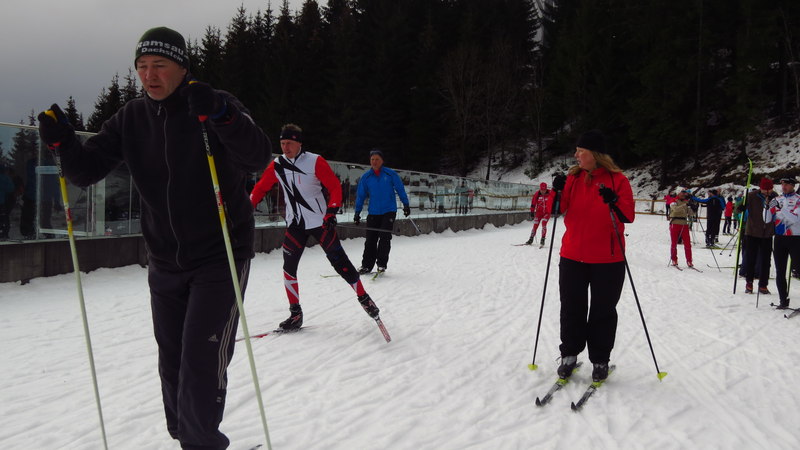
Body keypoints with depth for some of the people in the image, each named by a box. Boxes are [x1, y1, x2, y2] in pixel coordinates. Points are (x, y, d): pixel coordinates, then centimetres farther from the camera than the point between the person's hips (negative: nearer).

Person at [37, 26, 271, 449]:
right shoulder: (131, 118, 3)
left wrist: (222, 116, -42)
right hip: (165, 263, 5)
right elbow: (87, 169, 4)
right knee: (171, 363, 15)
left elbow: (258, 157, -25)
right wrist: (62, 142, -16)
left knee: (202, 362, -10)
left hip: (220, 257, -5)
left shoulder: (214, 105, -11)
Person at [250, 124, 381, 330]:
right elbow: (260, 188, 10)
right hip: (295, 224, 4)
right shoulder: (277, 165, 1)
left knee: (339, 261, -4)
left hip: (320, 220, -4)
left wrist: (331, 211, -21)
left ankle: (364, 298, 13)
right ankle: (295, 313, 10)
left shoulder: (315, 162, -11)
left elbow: (334, 187, -10)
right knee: (289, 267, -1)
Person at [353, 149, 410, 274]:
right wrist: (357, 212, 7)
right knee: (370, 239, 2)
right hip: (373, 213, 2)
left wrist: (406, 205, 2)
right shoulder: (366, 177, 4)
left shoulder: (391, 174, -2)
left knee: (385, 238, -10)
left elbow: (400, 190, 5)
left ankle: (382, 264, -1)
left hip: (389, 211, -2)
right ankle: (366, 265, 9)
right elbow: (360, 195, 9)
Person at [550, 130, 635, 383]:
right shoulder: (573, 177, 6)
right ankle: (569, 355, 22)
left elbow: (628, 216, -9)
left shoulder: (617, 180, -5)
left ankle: (600, 360, 19)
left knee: (603, 311, 6)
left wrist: (613, 203, -27)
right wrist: (558, 193, -13)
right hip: (572, 257, 3)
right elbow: (558, 210, 5)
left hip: (607, 259, -3)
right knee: (571, 308, 9)